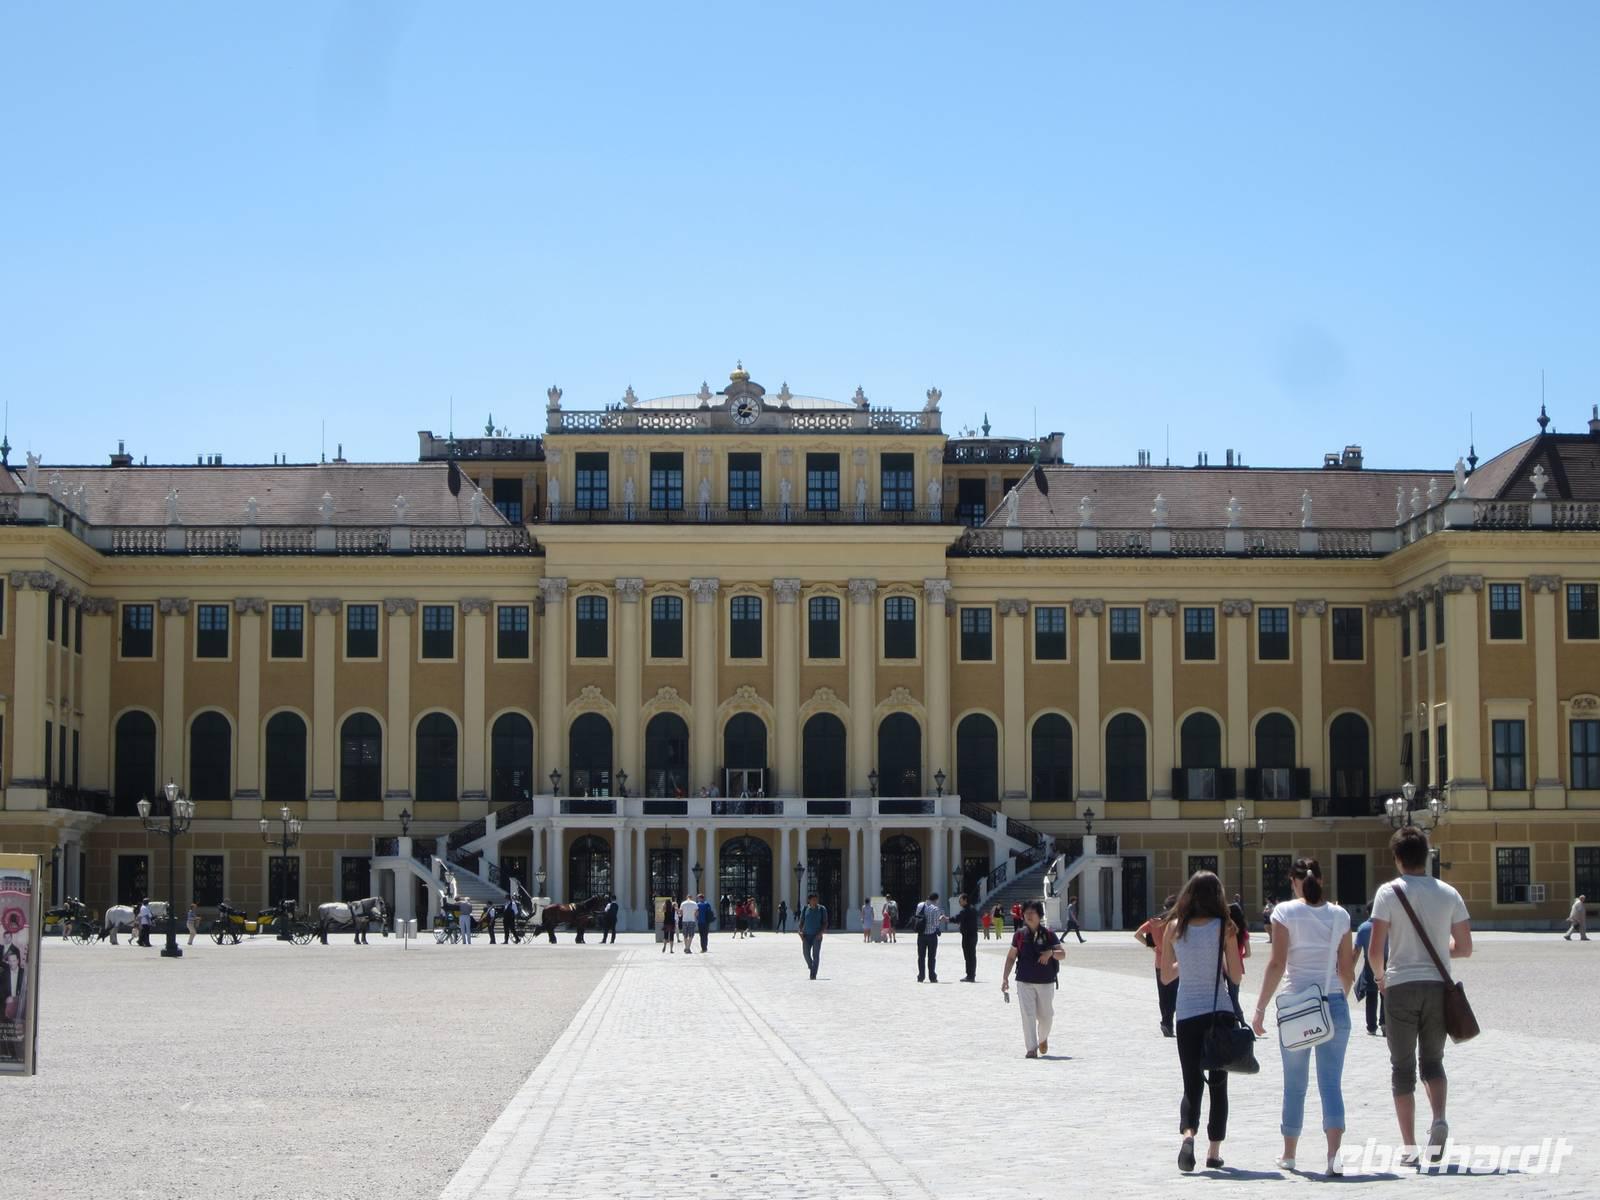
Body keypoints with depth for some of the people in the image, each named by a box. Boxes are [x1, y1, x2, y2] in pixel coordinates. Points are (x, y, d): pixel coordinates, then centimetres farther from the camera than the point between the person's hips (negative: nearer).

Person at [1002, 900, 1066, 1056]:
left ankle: (1043, 1039, 38)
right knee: (1027, 1015, -8)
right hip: (1024, 982, 0)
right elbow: (1011, 957, 8)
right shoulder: (1020, 935, 2)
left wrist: (1051, 952, -21)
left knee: (1046, 1016, 8)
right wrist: (1005, 978, 2)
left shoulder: (1048, 935, -1)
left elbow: (1062, 954, 0)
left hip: (1046, 982, 0)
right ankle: (1031, 1048, -4)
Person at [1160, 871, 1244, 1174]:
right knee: (1218, 1085, 12)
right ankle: (1214, 1152, 13)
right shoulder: (1223, 927, -7)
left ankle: (1188, 1133, -22)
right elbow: (1236, 976, -4)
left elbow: (1166, 976, 6)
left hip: (1186, 1014, 1)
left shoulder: (1174, 928, -1)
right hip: (1219, 1012, -1)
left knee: (1192, 1084, 5)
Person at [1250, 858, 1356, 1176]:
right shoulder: (1339, 915, 5)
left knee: (1294, 1084, 11)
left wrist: (1260, 1008, -5)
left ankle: (1289, 1155, 21)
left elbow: (1277, 965, -9)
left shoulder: (1286, 912, -4)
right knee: (1331, 1082, -1)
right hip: (1334, 1004, 1)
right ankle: (1334, 1153, -16)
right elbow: (1347, 970, 8)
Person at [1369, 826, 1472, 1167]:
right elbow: (1464, 948, 6)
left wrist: (1380, 975, 10)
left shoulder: (1390, 892, -6)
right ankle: (1439, 1119, -10)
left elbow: (1375, 949, -10)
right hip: (1437, 986, 3)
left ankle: (1409, 1148, 3)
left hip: (1401, 986, -2)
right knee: (1432, 1060, 17)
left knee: (1402, 1067, 6)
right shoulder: (1448, 893, 3)